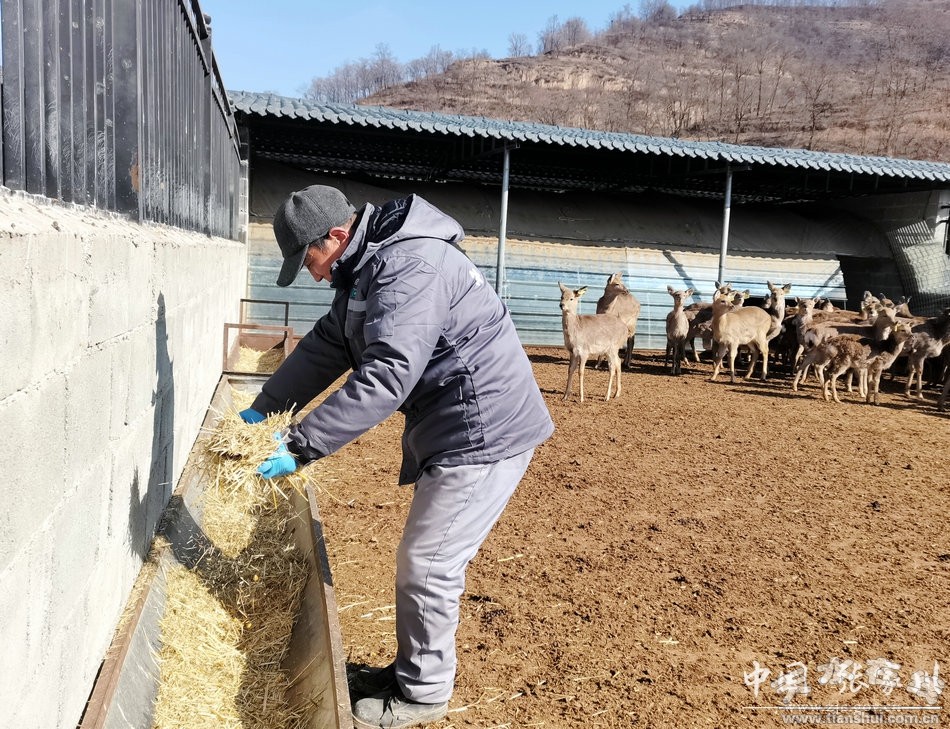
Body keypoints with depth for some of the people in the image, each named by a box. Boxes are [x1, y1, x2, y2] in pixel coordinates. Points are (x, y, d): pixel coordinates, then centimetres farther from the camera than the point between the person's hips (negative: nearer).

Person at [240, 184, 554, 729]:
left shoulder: (411, 268, -23)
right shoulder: (366, 267, 11)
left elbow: (383, 378, -30)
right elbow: (325, 347, 14)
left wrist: (299, 448, -28)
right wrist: (263, 410, 11)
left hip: (484, 432, -10)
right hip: (453, 431, 10)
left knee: (428, 563, -1)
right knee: (423, 558, 18)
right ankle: (412, 668, 35)